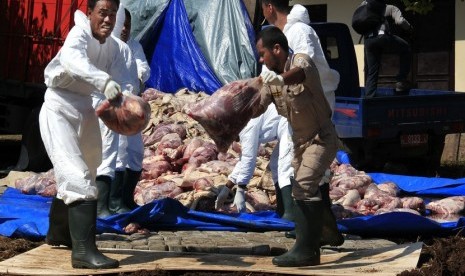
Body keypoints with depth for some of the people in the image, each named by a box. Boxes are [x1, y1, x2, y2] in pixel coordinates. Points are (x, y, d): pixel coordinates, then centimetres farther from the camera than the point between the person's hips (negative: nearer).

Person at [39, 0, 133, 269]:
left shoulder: (113, 46, 5)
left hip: (85, 109, 9)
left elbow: (122, 79, -6)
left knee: (73, 174, 22)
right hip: (59, 109, -9)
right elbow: (72, 59, -42)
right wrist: (105, 82, -57)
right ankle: (83, 250, -27)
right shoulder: (79, 34, -19)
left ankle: (59, 232, 42)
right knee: (77, 175, -21)